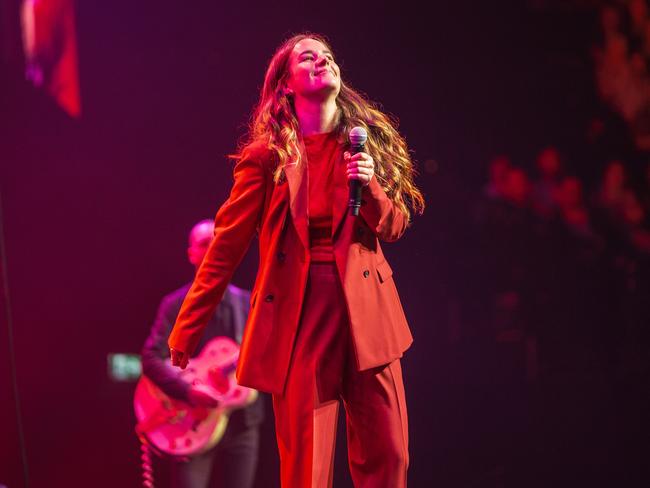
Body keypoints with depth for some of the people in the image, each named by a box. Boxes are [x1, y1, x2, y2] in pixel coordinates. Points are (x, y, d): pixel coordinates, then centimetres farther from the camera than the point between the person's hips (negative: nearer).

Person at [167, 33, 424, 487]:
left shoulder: (366, 140, 10)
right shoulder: (268, 155, 0)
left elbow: (394, 226, 11)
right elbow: (227, 246, -1)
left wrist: (369, 186, -10)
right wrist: (186, 331, -3)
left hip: (364, 309, 3)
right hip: (298, 310, -3)